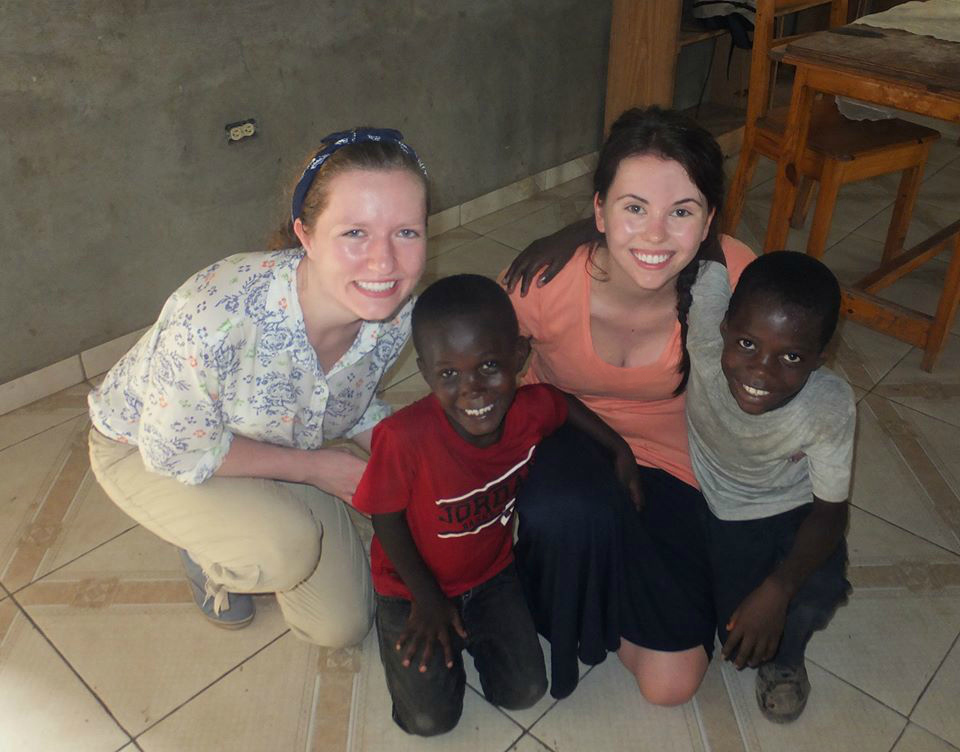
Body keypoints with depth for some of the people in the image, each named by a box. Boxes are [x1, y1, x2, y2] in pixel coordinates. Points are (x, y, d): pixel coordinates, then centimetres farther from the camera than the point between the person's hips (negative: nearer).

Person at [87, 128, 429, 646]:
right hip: (148, 449, -4)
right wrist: (315, 467, -23)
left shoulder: (394, 314, -24)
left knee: (342, 627, 8)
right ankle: (204, 549, 3)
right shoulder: (217, 316, -43)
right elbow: (178, 453, -26)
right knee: (288, 547, -33)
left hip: (277, 448, 5)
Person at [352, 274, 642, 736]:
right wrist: (428, 600, -12)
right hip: (415, 586, -3)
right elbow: (386, 518, -20)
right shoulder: (404, 438, -38)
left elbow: (564, 402, 2)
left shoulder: (531, 408, -24)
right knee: (431, 719, -2)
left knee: (524, 693, 4)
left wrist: (619, 448, 3)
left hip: (492, 572, 4)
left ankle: (470, 632, 30)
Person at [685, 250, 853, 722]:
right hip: (713, 501, 0)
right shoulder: (706, 348, -35)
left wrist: (778, 590, -33)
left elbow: (830, 510, -20)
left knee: (817, 593, -24)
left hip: (792, 510, 0)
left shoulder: (831, 408, -32)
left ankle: (783, 657, 12)